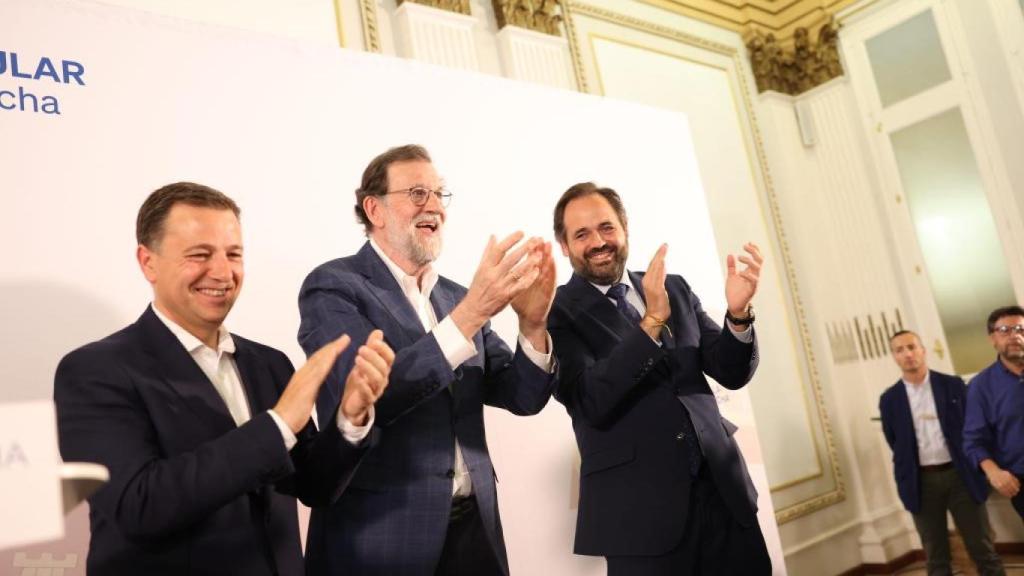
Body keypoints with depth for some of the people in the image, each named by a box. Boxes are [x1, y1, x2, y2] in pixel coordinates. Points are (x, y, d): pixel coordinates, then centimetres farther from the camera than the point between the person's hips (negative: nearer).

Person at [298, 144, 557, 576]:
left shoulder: (457, 297, 8)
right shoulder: (332, 286, -8)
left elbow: (522, 397, 3)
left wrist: (532, 323, -17)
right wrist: (470, 312, -28)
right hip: (381, 534, -5)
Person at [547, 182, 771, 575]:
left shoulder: (675, 289, 9)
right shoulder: (557, 313, -6)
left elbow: (731, 373, 6)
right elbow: (591, 403, -17)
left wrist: (738, 314, -13)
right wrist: (652, 321, -25)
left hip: (723, 488, 5)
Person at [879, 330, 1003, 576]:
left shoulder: (953, 385, 1)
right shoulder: (889, 399, 2)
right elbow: (895, 444, 8)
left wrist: (975, 468, 2)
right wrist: (906, 480, 5)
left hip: (959, 475, 0)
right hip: (921, 482, 0)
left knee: (983, 551, 8)